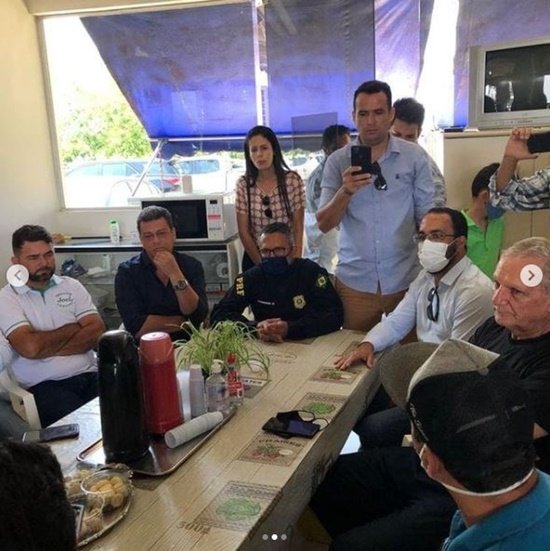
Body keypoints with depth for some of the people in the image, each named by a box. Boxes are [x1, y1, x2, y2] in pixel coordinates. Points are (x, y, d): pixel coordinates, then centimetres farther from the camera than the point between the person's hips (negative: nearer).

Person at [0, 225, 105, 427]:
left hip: (89, 374, 4)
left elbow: (97, 332, 1)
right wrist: (74, 328, 0)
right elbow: (30, 347, -14)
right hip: (44, 385, -4)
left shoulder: (72, 286, 13)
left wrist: (48, 349, -8)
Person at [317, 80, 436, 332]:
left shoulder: (415, 156, -2)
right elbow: (324, 224, -5)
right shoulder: (337, 161, 0)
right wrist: (345, 192, -22)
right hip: (354, 281, 1)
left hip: (406, 280, 0)